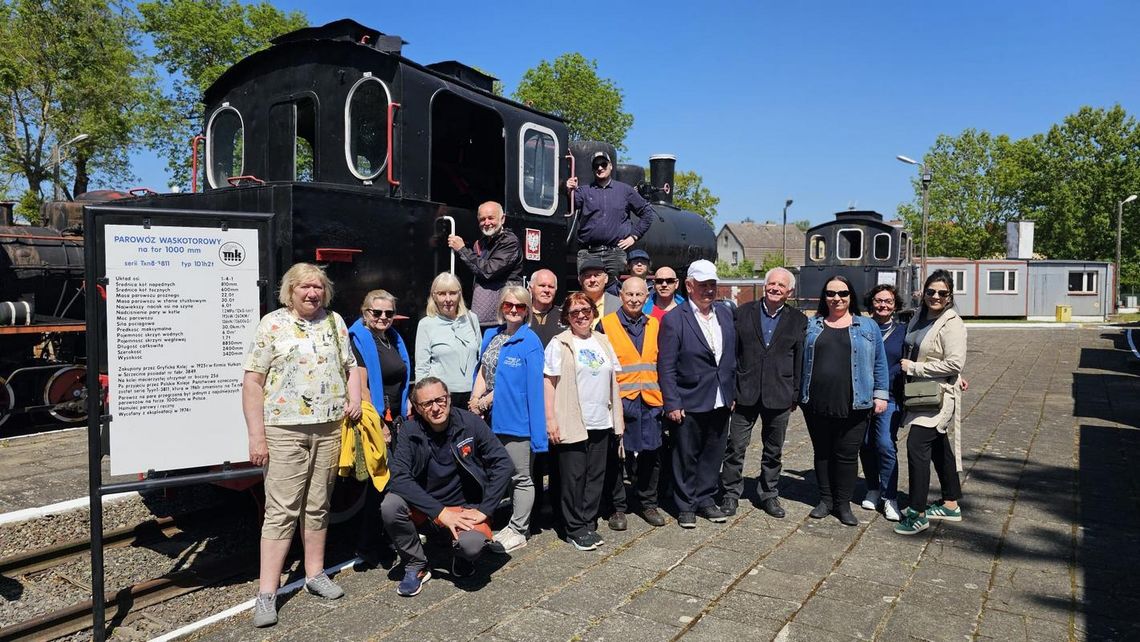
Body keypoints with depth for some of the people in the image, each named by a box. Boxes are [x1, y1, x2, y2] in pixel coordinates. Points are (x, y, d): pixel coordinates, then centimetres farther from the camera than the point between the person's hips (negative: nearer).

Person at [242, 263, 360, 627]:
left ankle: (315, 574, 27)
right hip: (285, 430, -4)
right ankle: (266, 594, 5)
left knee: (318, 506, 14)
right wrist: (256, 436, -11)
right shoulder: (273, 324, -2)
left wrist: (354, 397, -1)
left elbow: (350, 366, 20)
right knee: (281, 511, -3)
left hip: (329, 429, 4)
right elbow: (252, 381, -6)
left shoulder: (335, 322, 12)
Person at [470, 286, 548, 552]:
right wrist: (476, 399, -6)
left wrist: (484, 401, -10)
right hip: (491, 418, 6)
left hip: (515, 419, -6)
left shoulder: (530, 342, -10)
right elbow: (483, 371, 11)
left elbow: (531, 385, -13)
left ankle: (518, 530, 17)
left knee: (520, 477, 6)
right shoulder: (491, 335, 11)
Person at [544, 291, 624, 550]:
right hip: (571, 423, -5)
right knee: (573, 477, 3)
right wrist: (550, 419, -13)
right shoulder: (559, 344, -5)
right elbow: (549, 383, -7)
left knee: (596, 476, 11)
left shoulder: (603, 342, 11)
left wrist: (618, 417, 13)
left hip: (601, 422, 5)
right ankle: (575, 528, 15)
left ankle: (589, 524, 23)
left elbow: (613, 380, 15)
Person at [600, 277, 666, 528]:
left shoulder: (654, 325, 11)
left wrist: (663, 396, 10)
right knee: (615, 456, 2)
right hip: (618, 401, -4)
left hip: (650, 402, 4)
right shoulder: (606, 324, -3)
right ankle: (617, 507, 16)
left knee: (650, 455, 9)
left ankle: (647, 503, 26)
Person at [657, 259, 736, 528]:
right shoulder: (674, 319, -11)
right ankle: (686, 506, 23)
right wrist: (672, 403, -14)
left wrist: (731, 392, 11)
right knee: (686, 457, 7)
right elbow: (666, 366, -12)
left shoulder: (724, 314, 7)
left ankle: (705, 499, 32)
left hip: (720, 401, 5)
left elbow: (731, 356, 14)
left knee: (713, 453, 15)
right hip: (689, 403, -5)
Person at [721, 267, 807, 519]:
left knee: (774, 450, 13)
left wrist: (796, 394, 2)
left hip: (779, 395, 1)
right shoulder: (743, 313, 1)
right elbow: (732, 351, 1)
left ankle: (769, 495, 29)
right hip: (745, 392, -1)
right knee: (736, 446, 3)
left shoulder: (798, 321, 3)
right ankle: (730, 493, 17)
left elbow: (800, 361, 4)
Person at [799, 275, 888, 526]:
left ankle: (843, 504, 15)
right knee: (822, 453, 10)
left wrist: (880, 394, 3)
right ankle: (826, 500, 23)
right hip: (817, 404, 2)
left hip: (853, 405, -1)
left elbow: (879, 364, 8)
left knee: (847, 455, 2)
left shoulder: (868, 326, 7)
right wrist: (797, 393, 7)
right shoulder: (811, 325, 9)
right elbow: (800, 360, 11)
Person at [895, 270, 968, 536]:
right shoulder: (920, 317, 9)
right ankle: (951, 505, 30)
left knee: (916, 446, -14)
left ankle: (918, 513, -8)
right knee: (938, 448, 17)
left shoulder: (951, 323, -14)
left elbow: (954, 364, -21)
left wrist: (913, 368, -17)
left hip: (938, 395, -8)